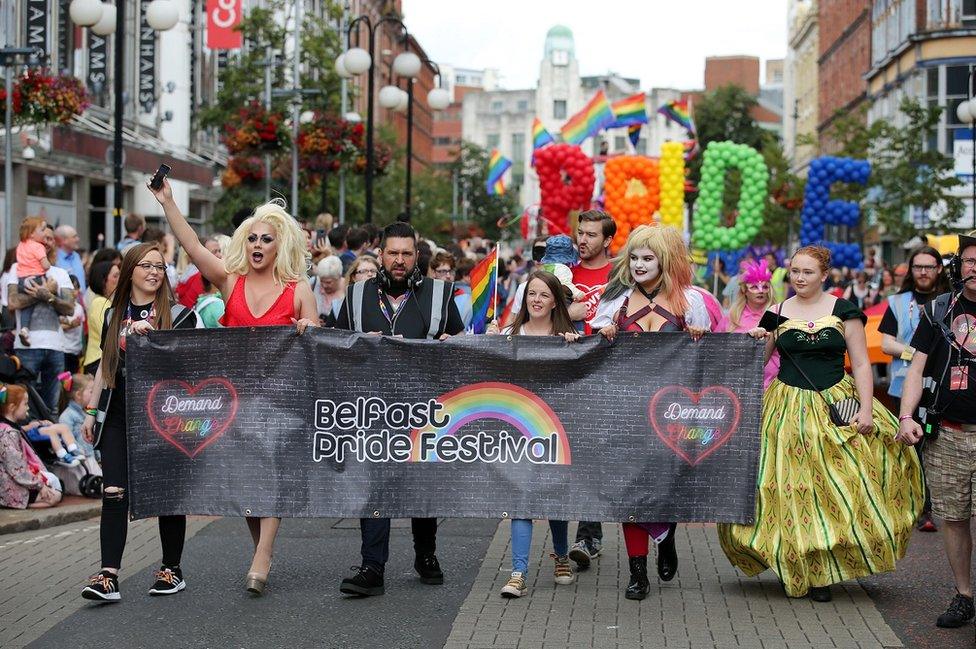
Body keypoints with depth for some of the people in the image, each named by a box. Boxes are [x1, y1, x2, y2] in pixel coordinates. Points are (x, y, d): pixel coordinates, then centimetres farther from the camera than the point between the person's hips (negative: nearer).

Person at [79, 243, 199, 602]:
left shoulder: (178, 314, 1)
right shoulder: (113, 316, 13)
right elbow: (105, 366, 18)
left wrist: (151, 334, -19)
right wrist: (90, 411, 15)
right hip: (118, 416, 3)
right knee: (114, 493, -7)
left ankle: (172, 570, 18)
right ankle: (108, 576, -9)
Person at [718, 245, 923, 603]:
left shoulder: (843, 312, 1)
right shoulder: (777, 314, 5)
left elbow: (861, 364, 1)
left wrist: (865, 409, -9)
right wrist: (754, 341, -8)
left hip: (837, 408, -1)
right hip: (788, 409, 1)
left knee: (840, 485, -4)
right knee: (791, 487, -2)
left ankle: (824, 569, 11)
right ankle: (801, 568, 11)